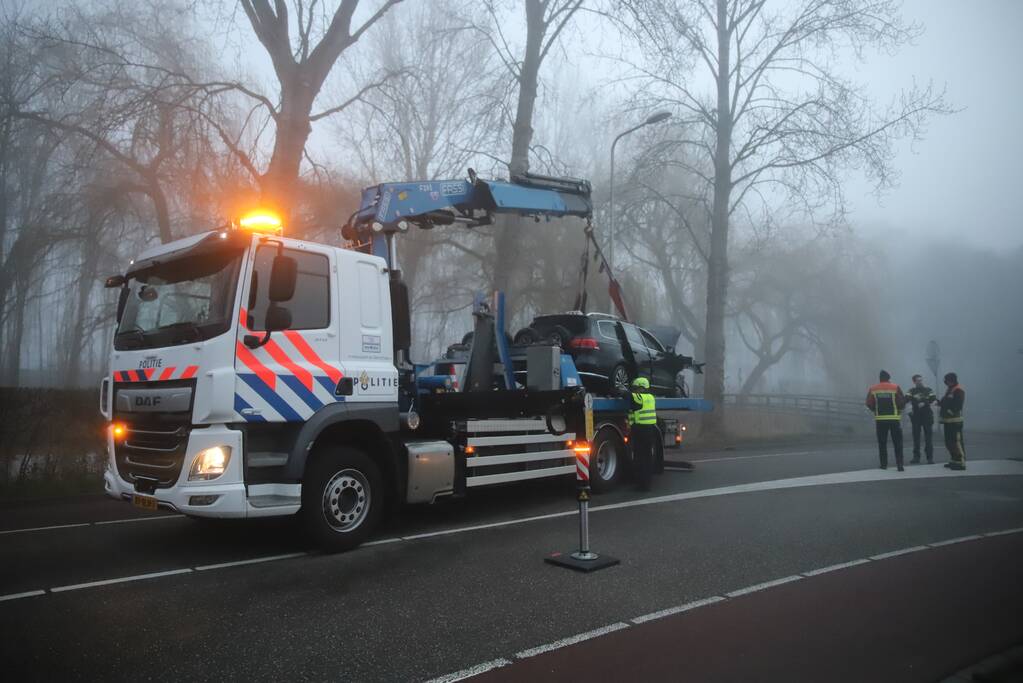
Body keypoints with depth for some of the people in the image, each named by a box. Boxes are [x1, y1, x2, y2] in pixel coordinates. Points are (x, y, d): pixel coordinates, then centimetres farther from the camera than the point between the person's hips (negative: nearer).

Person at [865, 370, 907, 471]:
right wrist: (899, 410, 14)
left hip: (880, 419, 2)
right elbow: (902, 402, -6)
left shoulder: (873, 389, 1)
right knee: (897, 443, 3)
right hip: (894, 418, -1)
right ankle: (899, 464, -5)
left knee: (882, 443, 10)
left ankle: (884, 464, 12)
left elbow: (869, 404, 0)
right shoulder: (895, 387, -5)